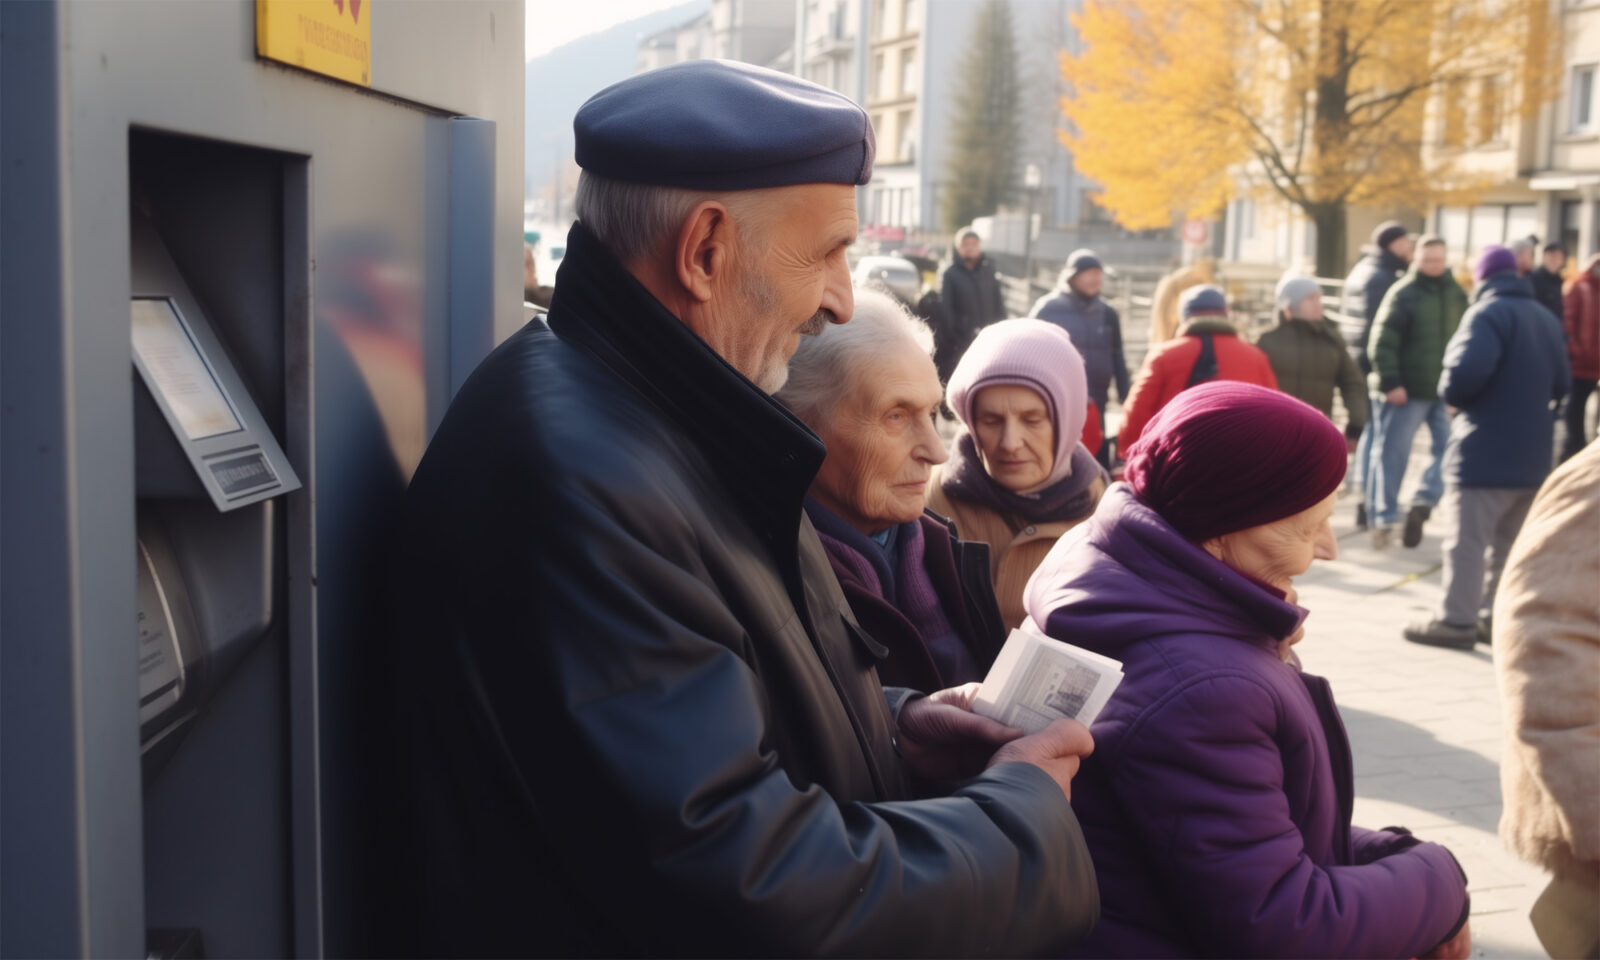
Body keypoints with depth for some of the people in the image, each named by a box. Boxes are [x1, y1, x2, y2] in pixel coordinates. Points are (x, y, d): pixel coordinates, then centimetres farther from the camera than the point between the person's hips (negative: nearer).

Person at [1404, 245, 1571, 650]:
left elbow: (1466, 370, -27)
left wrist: (1451, 394, -8)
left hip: (1485, 453, -8)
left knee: (1466, 539, -3)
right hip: (1532, 454, 8)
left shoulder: (1487, 313, -12)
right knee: (1510, 542, 14)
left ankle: (1456, 621, 0)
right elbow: (1560, 384, 18)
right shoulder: (1546, 318, 14)